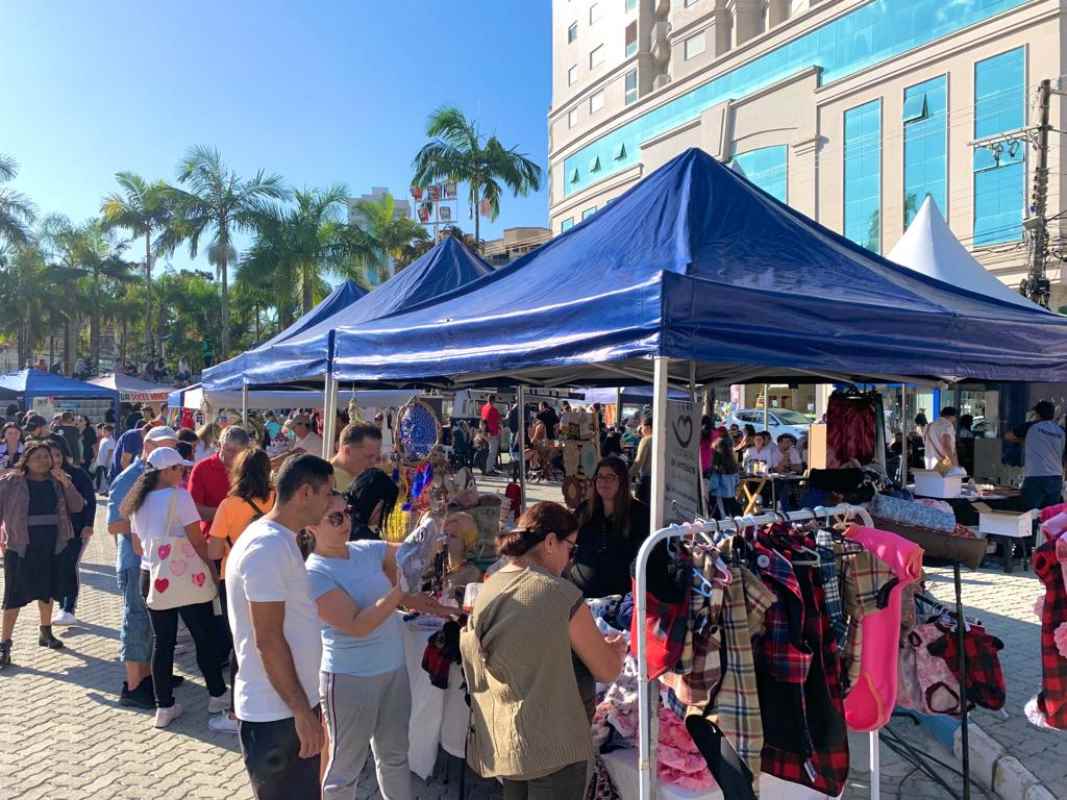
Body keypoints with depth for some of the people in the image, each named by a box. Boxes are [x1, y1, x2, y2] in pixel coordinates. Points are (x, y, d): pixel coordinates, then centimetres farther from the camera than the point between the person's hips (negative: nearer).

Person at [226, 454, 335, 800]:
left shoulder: (281, 540, 9)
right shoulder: (267, 547, -22)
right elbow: (268, 639, -23)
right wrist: (302, 711, -19)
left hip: (290, 704, 9)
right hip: (276, 712, -9)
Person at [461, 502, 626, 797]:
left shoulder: (484, 592, 0)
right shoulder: (562, 595, -17)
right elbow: (607, 672, -6)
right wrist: (616, 648, 16)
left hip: (496, 744, 6)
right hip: (552, 746, -6)